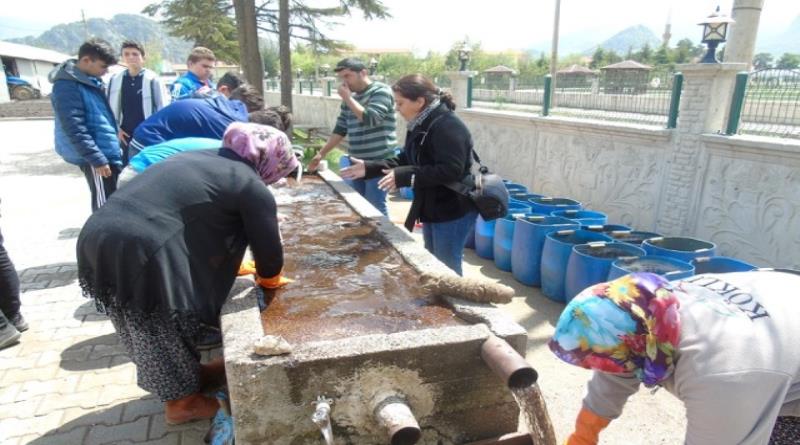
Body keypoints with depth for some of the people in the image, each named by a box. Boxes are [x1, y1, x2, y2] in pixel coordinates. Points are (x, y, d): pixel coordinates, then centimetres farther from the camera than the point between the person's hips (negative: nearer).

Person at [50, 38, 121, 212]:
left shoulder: (91, 80, 11)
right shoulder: (67, 85, -17)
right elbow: (75, 129, -22)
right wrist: (97, 159, -23)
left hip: (107, 151, 9)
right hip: (98, 155, -9)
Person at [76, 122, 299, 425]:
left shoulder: (202, 158, 22)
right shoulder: (251, 186, -4)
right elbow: (269, 255, 0)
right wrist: (268, 279, 21)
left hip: (98, 236, 9)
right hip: (139, 254, -9)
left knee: (157, 330, 26)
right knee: (170, 327, 14)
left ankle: (189, 374, 46)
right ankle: (182, 401, 35)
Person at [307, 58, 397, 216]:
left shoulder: (381, 91, -6)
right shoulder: (349, 98, 15)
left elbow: (370, 119, -20)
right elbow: (340, 129, 19)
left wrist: (348, 99, -11)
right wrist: (321, 154, 15)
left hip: (378, 162, -7)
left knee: (375, 208, -9)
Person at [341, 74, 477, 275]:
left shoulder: (448, 126, -23)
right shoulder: (420, 126, 8)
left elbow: (451, 170, -31)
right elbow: (406, 160, 14)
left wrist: (404, 177, -29)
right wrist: (369, 168, 4)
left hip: (453, 211, -10)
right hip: (431, 207, 10)